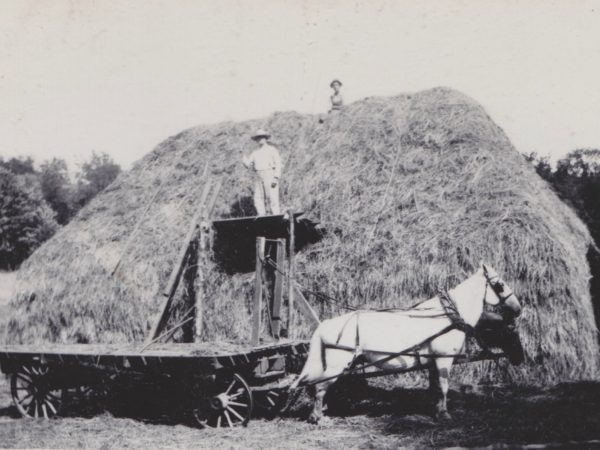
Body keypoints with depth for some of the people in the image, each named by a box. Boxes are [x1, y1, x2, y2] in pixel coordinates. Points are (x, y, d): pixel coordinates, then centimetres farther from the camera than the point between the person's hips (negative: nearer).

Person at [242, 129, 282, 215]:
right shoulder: (255, 153, 19)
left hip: (270, 176, -5)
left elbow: (278, 164, -1)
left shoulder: (272, 149, 6)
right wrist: (245, 161, -6)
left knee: (272, 199, -9)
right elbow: (250, 165, 16)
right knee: (258, 200, -2)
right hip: (259, 179, 5)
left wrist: (276, 178, -13)